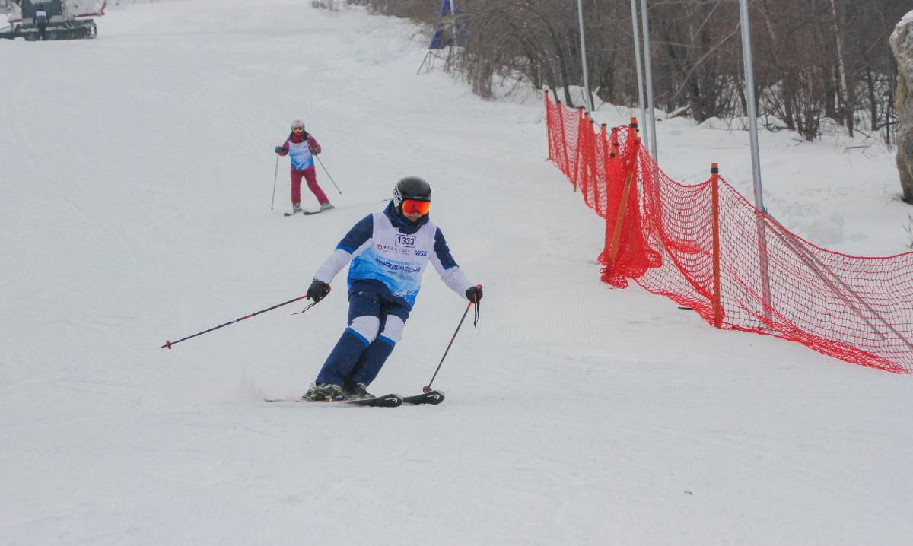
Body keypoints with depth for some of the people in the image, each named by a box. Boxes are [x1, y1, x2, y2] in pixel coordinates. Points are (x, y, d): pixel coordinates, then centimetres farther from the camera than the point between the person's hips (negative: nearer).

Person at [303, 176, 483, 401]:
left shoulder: (432, 234, 6)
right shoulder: (375, 223, -6)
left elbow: (448, 269, 12)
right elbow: (342, 251, -8)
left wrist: (467, 289, -5)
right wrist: (321, 280, -18)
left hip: (401, 297, 4)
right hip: (368, 284, -4)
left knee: (391, 331, -24)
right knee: (366, 326, -28)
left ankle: (354, 386, -22)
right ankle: (325, 384, -30)